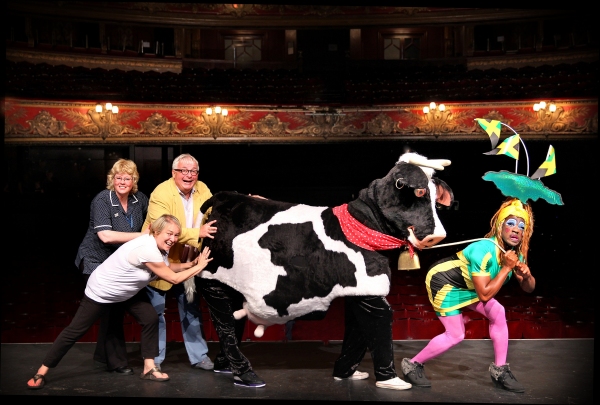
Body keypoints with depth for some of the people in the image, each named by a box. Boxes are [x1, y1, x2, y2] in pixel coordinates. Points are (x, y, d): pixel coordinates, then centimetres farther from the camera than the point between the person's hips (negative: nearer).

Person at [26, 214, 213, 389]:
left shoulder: (159, 247, -9)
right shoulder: (148, 250, -37)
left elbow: (168, 267, 6)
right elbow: (174, 278, -29)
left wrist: (190, 264, -8)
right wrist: (199, 267, -20)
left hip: (127, 291, 9)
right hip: (101, 291, -9)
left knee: (150, 318, -3)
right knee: (75, 331, 0)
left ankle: (149, 369, 8)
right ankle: (41, 372, 16)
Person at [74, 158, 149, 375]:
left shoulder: (139, 199, -5)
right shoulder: (102, 200, -20)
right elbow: (106, 236, -30)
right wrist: (142, 236, -28)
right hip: (96, 261, -6)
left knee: (117, 308, 12)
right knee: (110, 309, -6)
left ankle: (104, 354, 30)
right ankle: (116, 361, 7)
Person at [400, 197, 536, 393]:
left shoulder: (516, 252, -9)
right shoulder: (483, 250, -34)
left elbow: (529, 288, 0)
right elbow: (484, 295, -33)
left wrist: (526, 275, -22)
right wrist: (507, 268, -33)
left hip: (466, 284, 8)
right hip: (442, 279, -8)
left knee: (498, 313, -2)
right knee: (456, 334, -9)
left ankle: (500, 370, 11)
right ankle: (413, 364, 8)